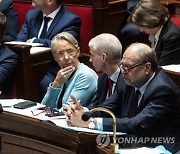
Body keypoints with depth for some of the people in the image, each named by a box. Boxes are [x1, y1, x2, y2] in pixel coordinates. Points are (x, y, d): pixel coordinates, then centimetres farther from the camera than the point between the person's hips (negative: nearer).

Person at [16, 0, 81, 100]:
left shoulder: (71, 20, -4)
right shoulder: (32, 15, 15)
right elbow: (19, 42, 10)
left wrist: (35, 41, -11)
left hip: (53, 70, -5)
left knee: (44, 83, -35)